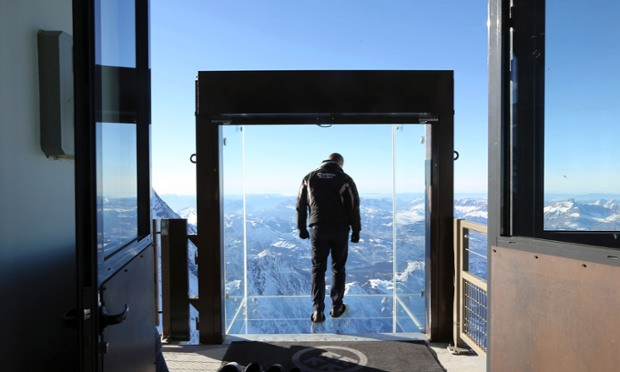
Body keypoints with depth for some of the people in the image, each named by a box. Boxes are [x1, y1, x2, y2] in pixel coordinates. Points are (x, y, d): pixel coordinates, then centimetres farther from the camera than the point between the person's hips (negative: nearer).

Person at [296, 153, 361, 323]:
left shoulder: (309, 178, 5)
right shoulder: (345, 179, -3)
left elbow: (301, 205, 7)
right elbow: (354, 207, -4)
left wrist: (302, 228, 14)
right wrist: (356, 231, 4)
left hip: (317, 229, 1)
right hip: (340, 230, -1)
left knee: (318, 268, 7)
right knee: (338, 268, 12)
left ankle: (318, 310, 0)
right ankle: (336, 307, 21)